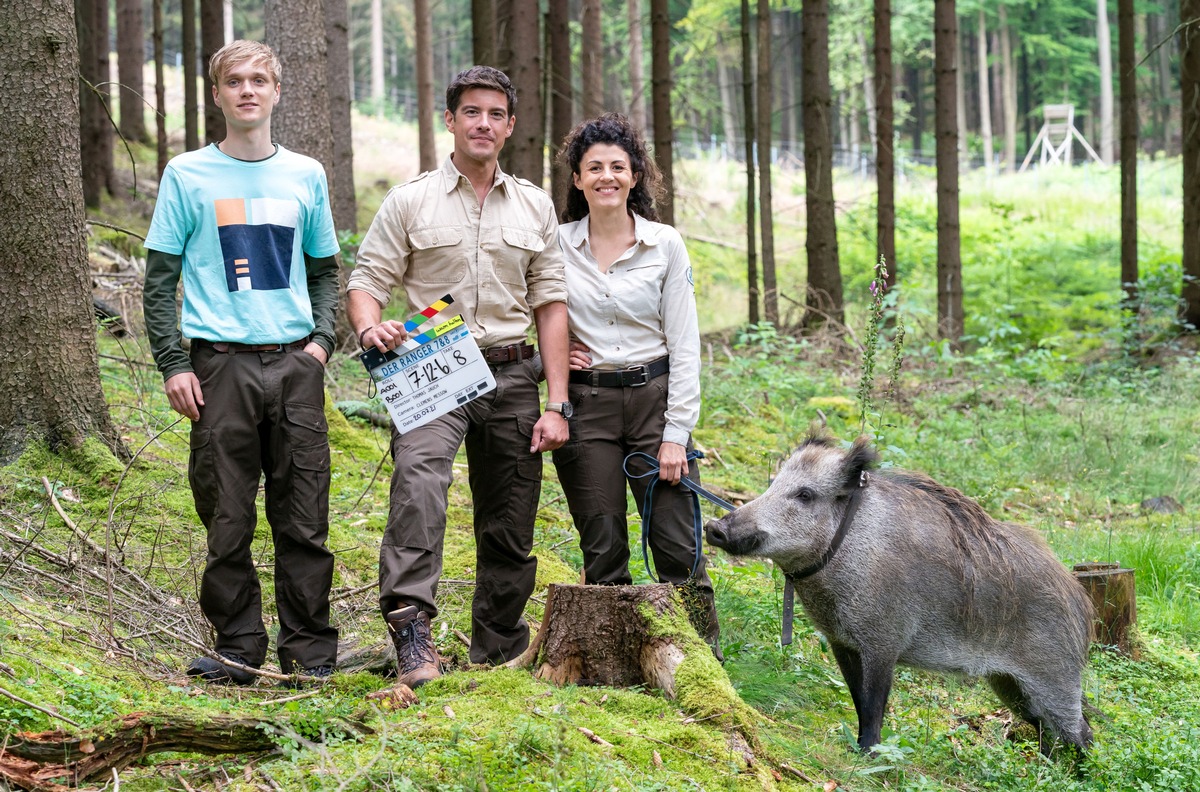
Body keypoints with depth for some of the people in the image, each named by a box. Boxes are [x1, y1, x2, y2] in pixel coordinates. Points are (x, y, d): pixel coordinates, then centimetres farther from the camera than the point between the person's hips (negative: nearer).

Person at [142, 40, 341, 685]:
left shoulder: (305, 176, 13)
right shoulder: (188, 175, 5)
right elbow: (160, 281, 4)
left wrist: (321, 339, 4)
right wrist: (173, 365, -5)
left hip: (294, 365, 2)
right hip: (222, 365, -2)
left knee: (304, 521, 1)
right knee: (227, 520, 0)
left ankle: (309, 649, 9)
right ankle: (238, 648, 9)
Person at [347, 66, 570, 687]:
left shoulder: (534, 207, 13)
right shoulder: (409, 202, 4)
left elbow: (550, 304, 11)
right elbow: (367, 280, 2)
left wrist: (556, 404, 4)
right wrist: (370, 328, -22)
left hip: (511, 376, 4)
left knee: (509, 528, 8)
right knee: (419, 477, -31)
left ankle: (497, 651, 22)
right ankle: (412, 627, -38)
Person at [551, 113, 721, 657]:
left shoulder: (665, 245, 0)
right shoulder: (556, 245, 3)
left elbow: (685, 345, -1)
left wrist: (677, 434, -7)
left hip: (654, 395, -1)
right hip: (585, 404, 1)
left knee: (678, 546, -4)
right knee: (603, 552, 3)